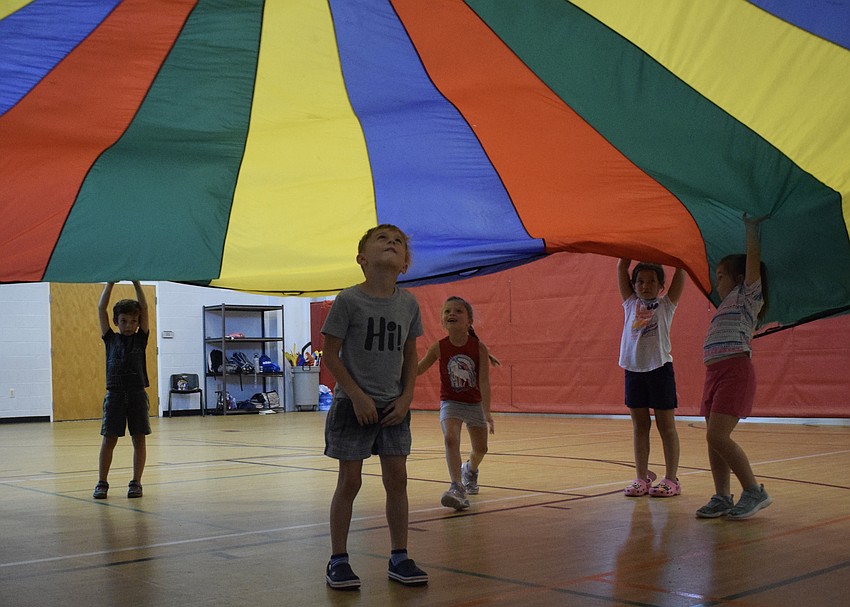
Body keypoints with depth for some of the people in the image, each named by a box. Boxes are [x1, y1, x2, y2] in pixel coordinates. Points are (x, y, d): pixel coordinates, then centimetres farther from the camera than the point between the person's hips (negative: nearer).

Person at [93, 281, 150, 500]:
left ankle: (136, 482, 10)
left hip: (137, 393, 0)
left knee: (139, 439, 2)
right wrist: (110, 282, 0)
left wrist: (136, 282, -3)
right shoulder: (110, 338, 8)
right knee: (109, 439, 1)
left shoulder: (140, 338, 7)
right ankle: (102, 483, 8)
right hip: (114, 393, 0)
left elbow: (144, 307, -1)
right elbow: (101, 308, 2)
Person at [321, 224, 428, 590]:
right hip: (353, 404, -4)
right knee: (349, 481, 2)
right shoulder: (348, 300, -11)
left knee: (397, 479, 6)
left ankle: (399, 558, 17)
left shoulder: (408, 304, 2)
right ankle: (338, 560, 13)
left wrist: (406, 397, -2)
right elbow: (329, 354, -10)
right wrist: (358, 396, -14)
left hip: (393, 407, 4)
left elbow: (410, 355, 10)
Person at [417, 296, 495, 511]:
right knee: (451, 438, -27)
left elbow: (484, 381, -20)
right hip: (450, 403, -1)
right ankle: (457, 488, -26)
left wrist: (487, 413, -26)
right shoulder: (439, 347, -12)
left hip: (475, 403, 1)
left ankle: (470, 470, 49)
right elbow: (417, 369, 2)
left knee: (480, 448, 14)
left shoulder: (479, 347, -16)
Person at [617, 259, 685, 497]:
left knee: (666, 426, 3)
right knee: (639, 426, 9)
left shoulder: (666, 305, 3)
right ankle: (642, 477, 16)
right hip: (634, 370, 3)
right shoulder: (631, 304, 10)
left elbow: (680, 271, -3)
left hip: (659, 369, -3)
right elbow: (621, 268, 6)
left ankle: (671, 479, 8)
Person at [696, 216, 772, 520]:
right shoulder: (727, 304, 26)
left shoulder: (748, 296, 3)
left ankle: (755, 491, -9)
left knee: (717, 436, -17)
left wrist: (751, 229, 1)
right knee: (714, 438, 5)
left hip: (735, 371, -9)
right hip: (715, 373, 9)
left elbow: (753, 258, -7)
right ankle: (722, 498, 9)